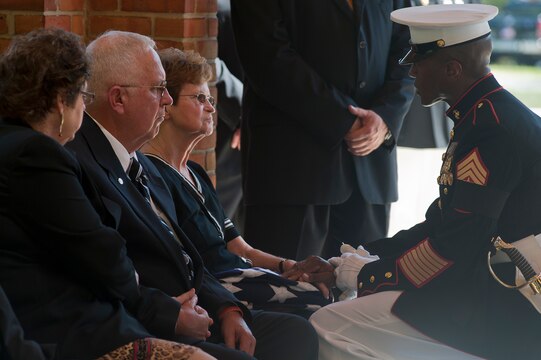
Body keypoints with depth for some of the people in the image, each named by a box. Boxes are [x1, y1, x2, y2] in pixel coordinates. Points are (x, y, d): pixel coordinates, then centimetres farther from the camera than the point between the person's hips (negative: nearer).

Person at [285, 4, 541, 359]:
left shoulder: (494, 130, -21)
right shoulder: (482, 114, 11)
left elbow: (452, 249, -23)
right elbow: (444, 223, 13)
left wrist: (350, 273, -13)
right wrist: (363, 257, 5)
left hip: (502, 310, -10)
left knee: (329, 328, -15)